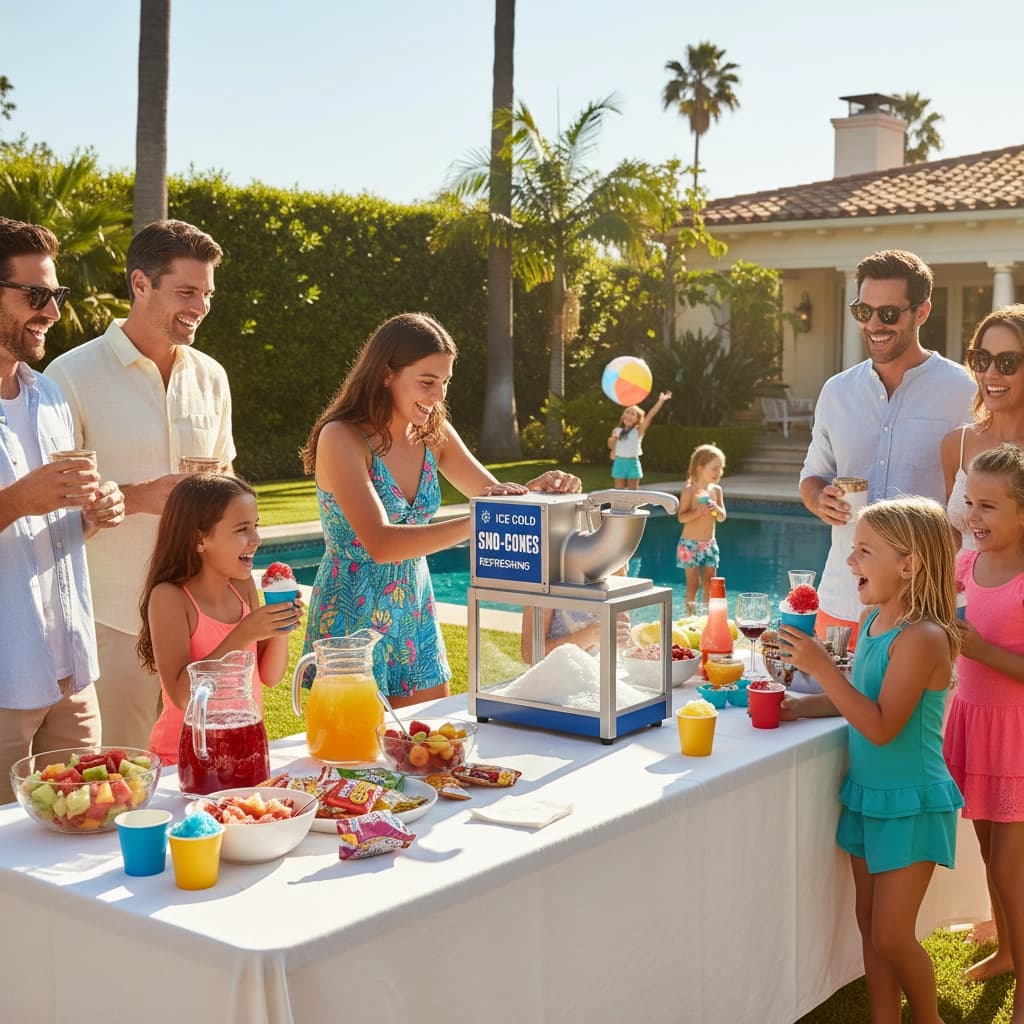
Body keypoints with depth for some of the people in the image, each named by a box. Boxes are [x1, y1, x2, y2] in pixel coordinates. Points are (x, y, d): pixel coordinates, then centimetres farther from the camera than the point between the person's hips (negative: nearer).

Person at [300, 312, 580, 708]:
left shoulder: (434, 435, 1)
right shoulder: (342, 438, -19)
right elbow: (380, 544, -29)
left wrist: (538, 488, -14)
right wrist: (473, 524, -39)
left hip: (414, 614, 7)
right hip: (354, 618, -6)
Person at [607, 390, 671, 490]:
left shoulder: (638, 430, -5)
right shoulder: (617, 431, 4)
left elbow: (650, 415, -15)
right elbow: (612, 447, 17)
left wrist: (660, 401, -23)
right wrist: (611, 441, -7)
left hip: (632, 463, -2)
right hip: (619, 462, 2)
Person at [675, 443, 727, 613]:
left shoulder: (716, 490, 4)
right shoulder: (689, 490, -11)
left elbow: (722, 518, 4)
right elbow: (681, 517, -15)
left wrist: (716, 509, -17)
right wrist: (699, 511, -29)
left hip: (709, 544, 5)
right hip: (690, 544, -5)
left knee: (709, 584, 6)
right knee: (693, 583, 0)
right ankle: (691, 616, 8)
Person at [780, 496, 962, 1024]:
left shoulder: (923, 637, -23)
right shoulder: (872, 618, 3)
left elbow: (882, 726, -28)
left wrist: (821, 667, -31)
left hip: (911, 802, -8)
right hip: (868, 793, 8)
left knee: (891, 936, 1)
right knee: (871, 924, 14)